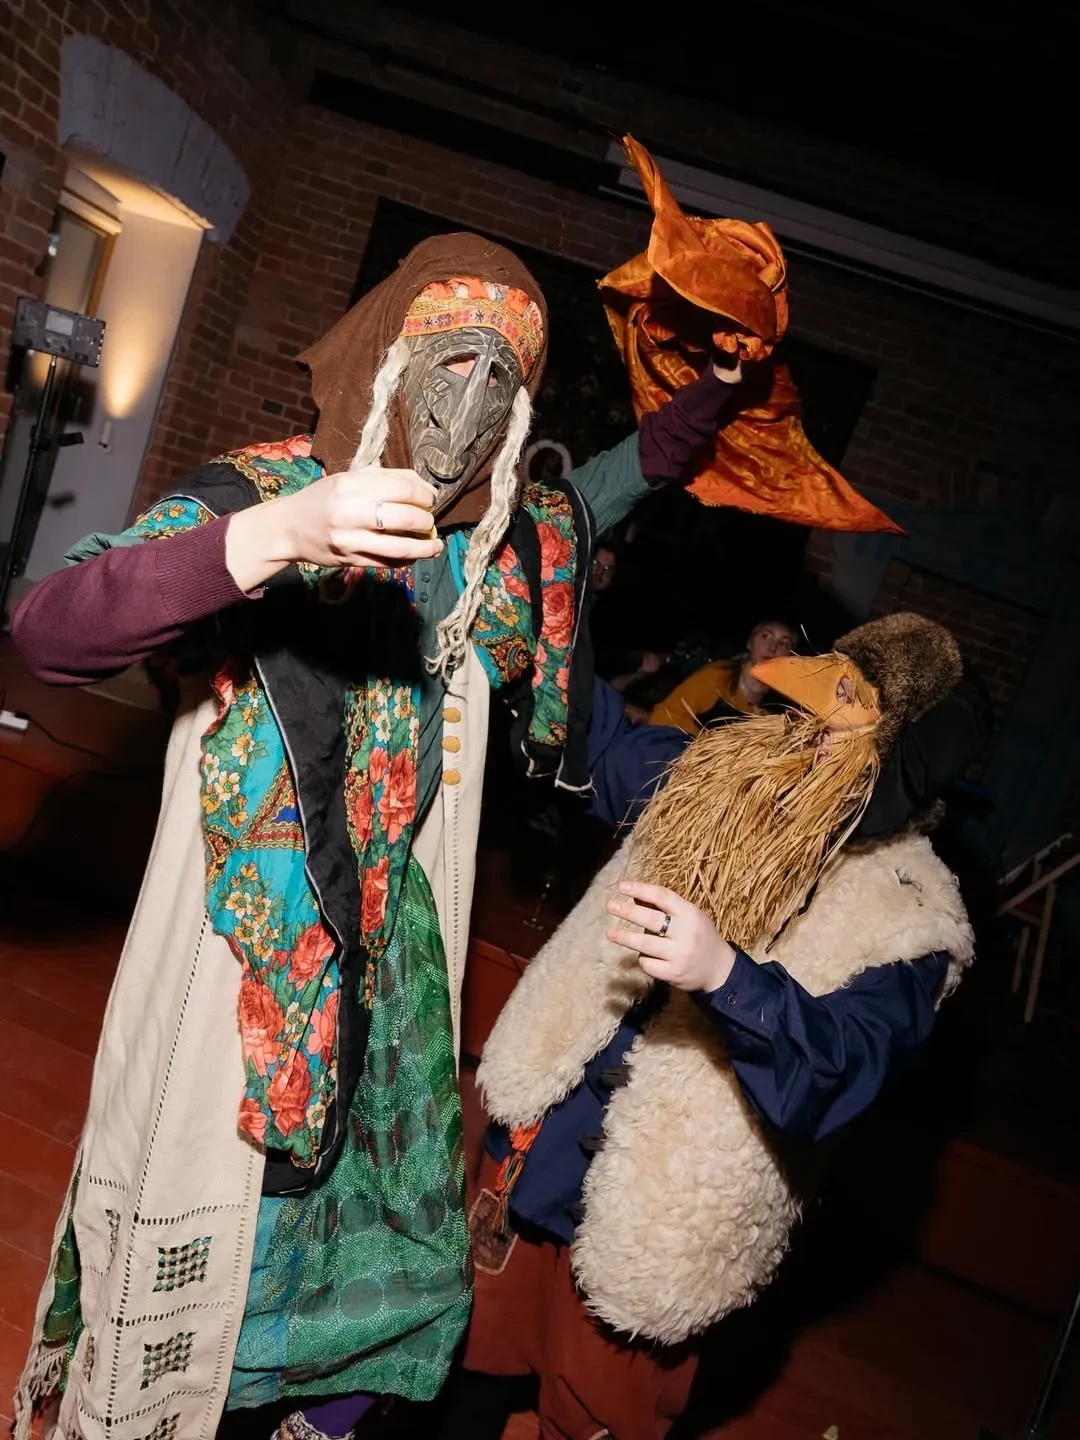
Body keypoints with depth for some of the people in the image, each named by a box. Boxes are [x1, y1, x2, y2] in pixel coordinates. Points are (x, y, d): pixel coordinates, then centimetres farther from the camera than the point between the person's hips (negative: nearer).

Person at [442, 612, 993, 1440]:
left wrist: (724, 974, -48)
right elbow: (605, 738, 11)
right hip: (536, 1151, 6)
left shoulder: (904, 925, -20)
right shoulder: (728, 778, -4)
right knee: (478, 1353, 27)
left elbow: (840, 1068, -32)